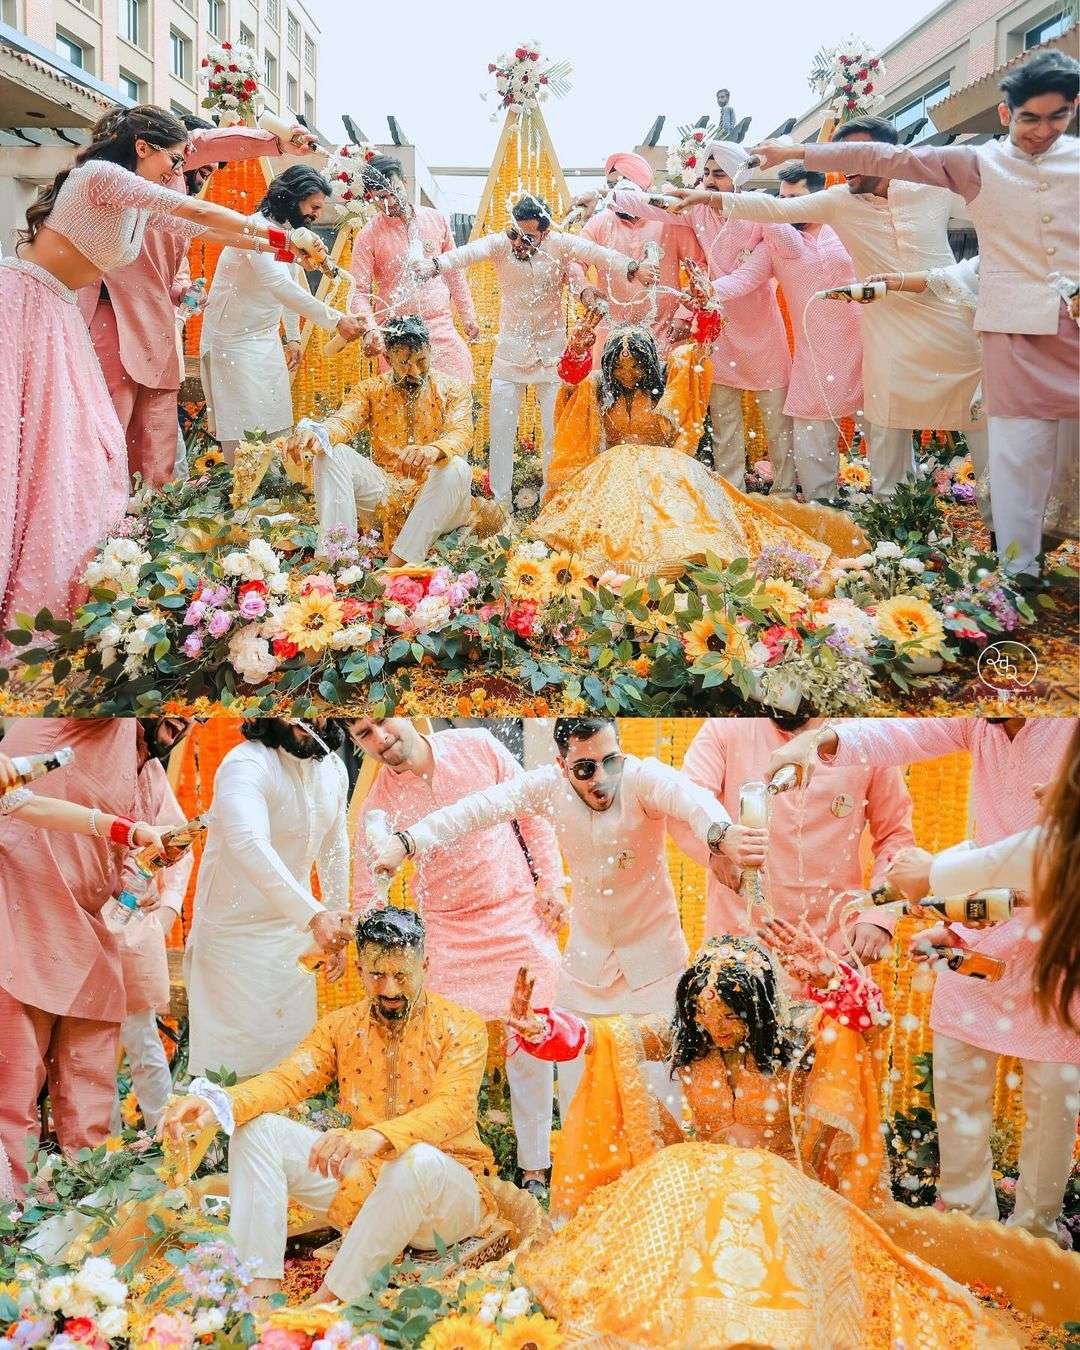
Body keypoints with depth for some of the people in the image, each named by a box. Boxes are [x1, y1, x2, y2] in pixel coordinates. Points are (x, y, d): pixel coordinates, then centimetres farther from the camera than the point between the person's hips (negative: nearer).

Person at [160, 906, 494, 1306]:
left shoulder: (462, 1028, -9)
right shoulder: (339, 1026, 5)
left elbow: (452, 1109, -26)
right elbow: (288, 1078, -10)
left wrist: (376, 1136, -46)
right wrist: (218, 1104, -32)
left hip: (446, 1185, -4)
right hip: (362, 1177, 5)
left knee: (421, 1160, -40)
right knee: (256, 1127, -11)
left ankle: (329, 1300, -30)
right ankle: (261, 1284, -21)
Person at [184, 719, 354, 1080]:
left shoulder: (334, 769, 1)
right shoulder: (246, 764, -24)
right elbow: (249, 844, -41)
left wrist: (338, 922, 17)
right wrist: (314, 915, -50)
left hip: (295, 925, 7)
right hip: (237, 931, -7)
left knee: (295, 1038, 15)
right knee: (237, 1052, -2)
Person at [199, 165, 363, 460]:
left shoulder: (290, 233, 8)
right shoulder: (257, 228, -21)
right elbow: (281, 287, -33)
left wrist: (293, 338, 16)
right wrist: (336, 321, -35)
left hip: (266, 340, 9)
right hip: (234, 339, -9)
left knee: (278, 426, 6)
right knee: (243, 434, -9)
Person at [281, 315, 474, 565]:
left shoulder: (451, 389, 5)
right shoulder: (371, 390, 11)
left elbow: (461, 433, -14)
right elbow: (345, 421, -8)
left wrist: (434, 450, -40)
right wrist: (316, 433, -35)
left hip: (433, 495, -2)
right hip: (384, 492, 2)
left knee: (458, 469, -34)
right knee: (328, 453, -18)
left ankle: (395, 564, -42)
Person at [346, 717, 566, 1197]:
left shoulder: (478, 746, -7)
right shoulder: (379, 806, -9)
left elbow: (530, 809, 4)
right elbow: (366, 894, -8)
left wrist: (551, 879, -1)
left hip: (522, 915, 1)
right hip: (450, 933, 0)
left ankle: (534, 1169, 21)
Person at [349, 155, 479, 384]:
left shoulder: (436, 219, 7)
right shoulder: (368, 237, -4)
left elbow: (453, 272, 18)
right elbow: (359, 292, -8)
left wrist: (468, 316, 18)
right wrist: (369, 329, -26)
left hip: (441, 327, 3)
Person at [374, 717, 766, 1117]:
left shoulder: (642, 777, -23)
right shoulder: (548, 786, -14)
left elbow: (686, 795, -45)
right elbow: (478, 807, -24)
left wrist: (719, 832, -69)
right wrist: (406, 840, -41)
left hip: (654, 958, -3)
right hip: (588, 956, 3)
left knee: (663, 1086, 1)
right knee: (574, 1089, 9)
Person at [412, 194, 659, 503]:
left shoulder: (560, 244, -11)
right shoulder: (500, 243, -12)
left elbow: (596, 253, -25)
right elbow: (469, 252, -31)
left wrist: (632, 268, -45)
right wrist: (435, 265, -52)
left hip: (551, 350, 0)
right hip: (510, 350, 0)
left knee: (557, 430, 4)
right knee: (501, 430, 3)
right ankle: (500, 501, 15)